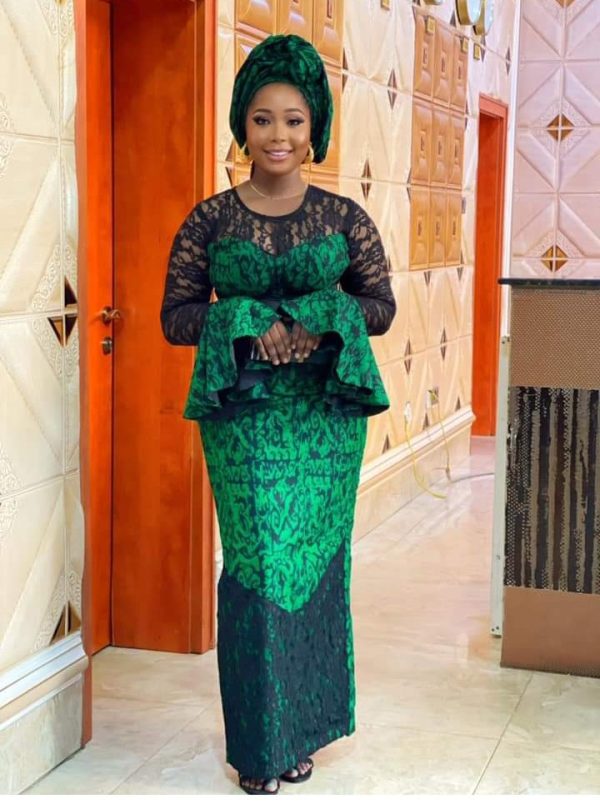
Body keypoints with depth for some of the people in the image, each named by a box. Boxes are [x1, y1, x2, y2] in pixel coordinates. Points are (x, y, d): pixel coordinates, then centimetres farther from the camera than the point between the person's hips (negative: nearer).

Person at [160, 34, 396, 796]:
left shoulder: (344, 216, 4)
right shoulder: (210, 219, 1)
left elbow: (380, 304, 6)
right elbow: (176, 314, 1)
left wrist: (318, 322, -13)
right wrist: (248, 324, -15)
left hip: (328, 409, 2)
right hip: (243, 413, -1)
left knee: (316, 558, 6)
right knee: (258, 563, -2)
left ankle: (303, 728, 22)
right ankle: (258, 743, 12)